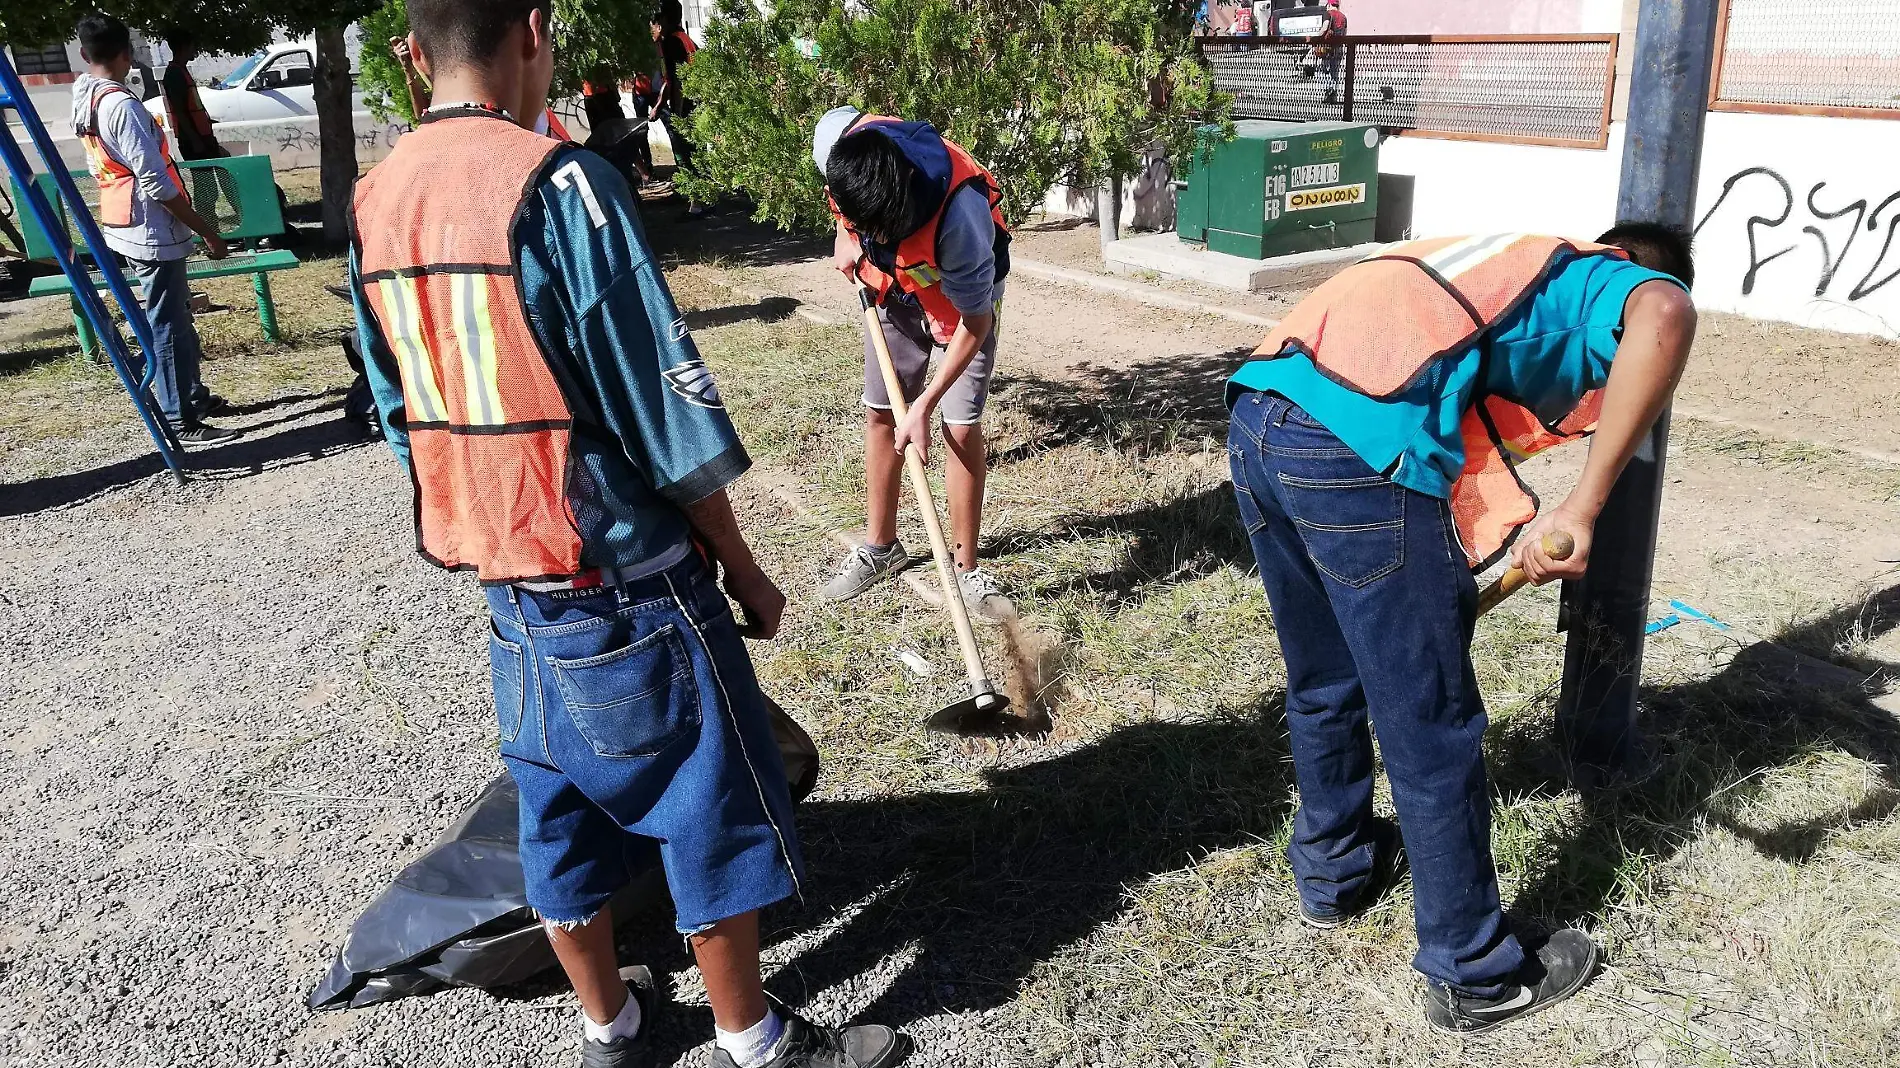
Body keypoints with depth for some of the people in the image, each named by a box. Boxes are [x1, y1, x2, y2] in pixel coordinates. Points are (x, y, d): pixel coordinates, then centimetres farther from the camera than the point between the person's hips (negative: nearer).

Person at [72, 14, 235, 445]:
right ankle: (181, 421, 3)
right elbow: (156, 183, -22)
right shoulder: (121, 104, -20)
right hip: (151, 232, -10)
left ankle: (192, 394, 32)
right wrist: (206, 230, -16)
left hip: (125, 228, 10)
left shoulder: (84, 99, 9)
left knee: (175, 315, 20)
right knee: (168, 324, -3)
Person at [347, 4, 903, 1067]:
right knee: (715, 813, 10)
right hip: (628, 589, -7)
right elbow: (670, 415, -18)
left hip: (508, 589, 7)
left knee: (561, 814, 19)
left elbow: (407, 416, 11)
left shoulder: (374, 204, 3)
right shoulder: (559, 183, -19)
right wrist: (745, 571, -7)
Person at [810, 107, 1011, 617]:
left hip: (963, 299, -5)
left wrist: (924, 406, -28)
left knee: (961, 427, -9)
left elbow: (974, 322, -29)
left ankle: (966, 567, 6)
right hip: (893, 287, 5)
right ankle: (880, 546, 26)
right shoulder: (840, 145, -30)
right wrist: (846, 236, -6)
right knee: (880, 415, 10)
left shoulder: (959, 215, -43)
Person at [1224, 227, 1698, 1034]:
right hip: (1359, 450, -8)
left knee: (1323, 687, 27)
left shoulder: (1516, 265, 36)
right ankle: (1475, 975, 25)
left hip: (1257, 418, 8)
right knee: (1432, 732, 8)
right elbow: (1666, 317, -15)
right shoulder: (1608, 284, 13)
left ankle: (1333, 870, 48)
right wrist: (1582, 508, -15)